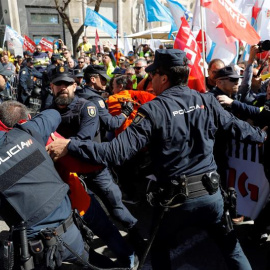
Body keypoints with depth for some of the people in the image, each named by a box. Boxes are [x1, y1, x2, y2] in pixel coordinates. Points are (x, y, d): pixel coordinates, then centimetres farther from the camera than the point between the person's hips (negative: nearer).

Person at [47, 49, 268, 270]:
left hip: (176, 199, -3)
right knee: (232, 246, 28)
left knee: (159, 248, 27)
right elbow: (237, 126, 13)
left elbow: (118, 151, -20)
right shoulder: (207, 101, -1)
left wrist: (70, 146, -14)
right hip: (212, 193, 4)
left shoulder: (153, 110, -14)